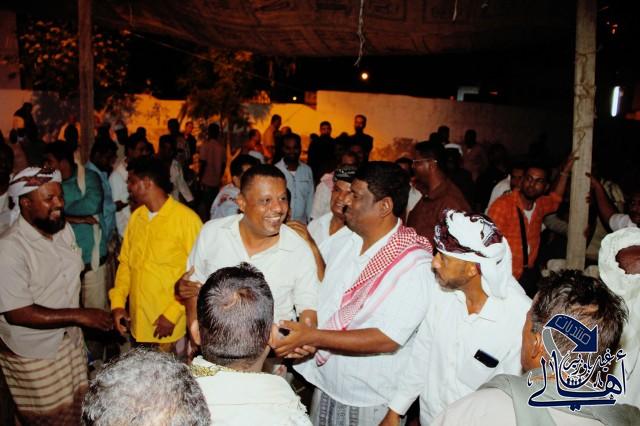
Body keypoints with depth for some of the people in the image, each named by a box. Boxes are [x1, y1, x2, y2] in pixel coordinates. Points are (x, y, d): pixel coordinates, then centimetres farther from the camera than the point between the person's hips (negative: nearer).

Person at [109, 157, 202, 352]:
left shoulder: (186, 219, -13)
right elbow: (126, 262, 12)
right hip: (137, 322, 6)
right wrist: (118, 302, 1)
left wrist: (172, 314, -16)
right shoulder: (136, 217, 6)